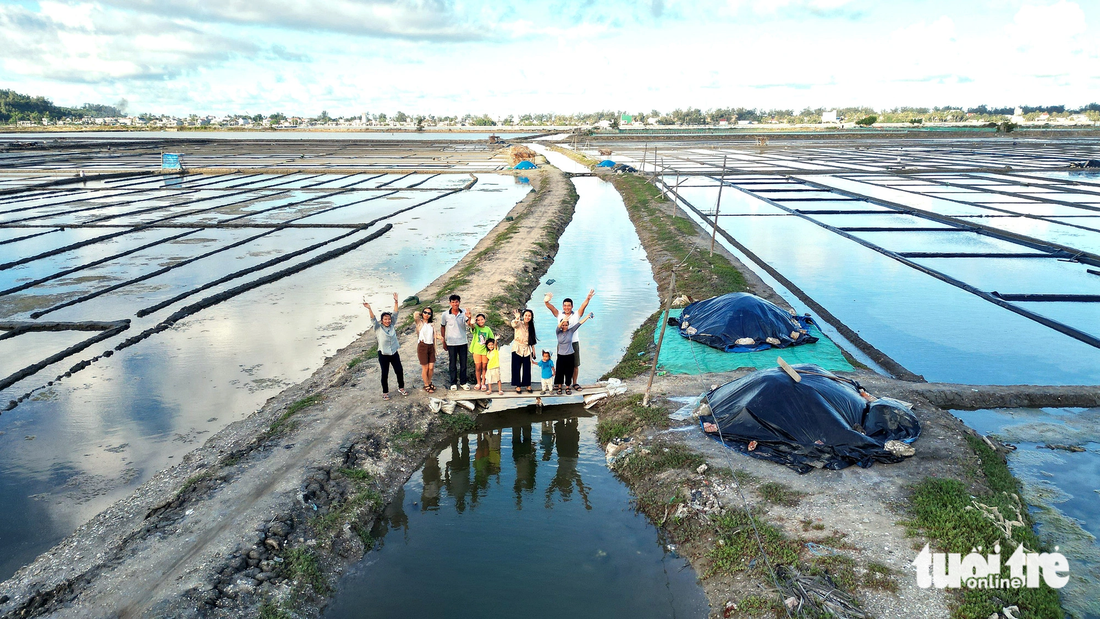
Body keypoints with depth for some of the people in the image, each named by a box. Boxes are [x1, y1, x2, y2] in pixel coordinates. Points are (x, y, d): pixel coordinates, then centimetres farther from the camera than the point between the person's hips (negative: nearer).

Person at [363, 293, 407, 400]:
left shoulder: (392, 326, 2)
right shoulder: (378, 328, -7)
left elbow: (395, 314, -4)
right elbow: (373, 319, -21)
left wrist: (396, 302, -14)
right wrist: (369, 309, -36)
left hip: (394, 353, 3)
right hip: (383, 354, -3)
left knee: (399, 371, 9)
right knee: (385, 374, 6)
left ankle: (401, 388, 30)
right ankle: (385, 392, 20)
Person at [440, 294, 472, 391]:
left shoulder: (464, 312, -7)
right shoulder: (446, 315, -7)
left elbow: (468, 324, -20)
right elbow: (442, 327, 7)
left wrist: (469, 318, -43)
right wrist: (443, 339, 6)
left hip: (463, 342, 1)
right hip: (451, 342, -1)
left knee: (463, 363, 8)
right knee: (453, 364, 7)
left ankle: (463, 382, 20)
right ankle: (453, 383, 18)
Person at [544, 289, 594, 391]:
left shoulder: (576, 315, 0)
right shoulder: (559, 315, 2)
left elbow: (583, 306, -16)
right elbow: (551, 308, -14)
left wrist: (588, 298, -36)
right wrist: (546, 302, -37)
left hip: (574, 343, 0)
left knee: (575, 365, 8)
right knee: (560, 365, 8)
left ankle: (575, 383, 21)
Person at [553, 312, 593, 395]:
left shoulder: (571, 331, -3)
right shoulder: (558, 332, -4)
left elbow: (579, 323, -8)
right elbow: (558, 327, -26)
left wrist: (588, 316, -15)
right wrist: (563, 321, -46)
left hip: (569, 355, 0)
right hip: (561, 355, 0)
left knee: (568, 372, 6)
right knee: (560, 372, 6)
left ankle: (567, 387, 20)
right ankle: (559, 387, 20)